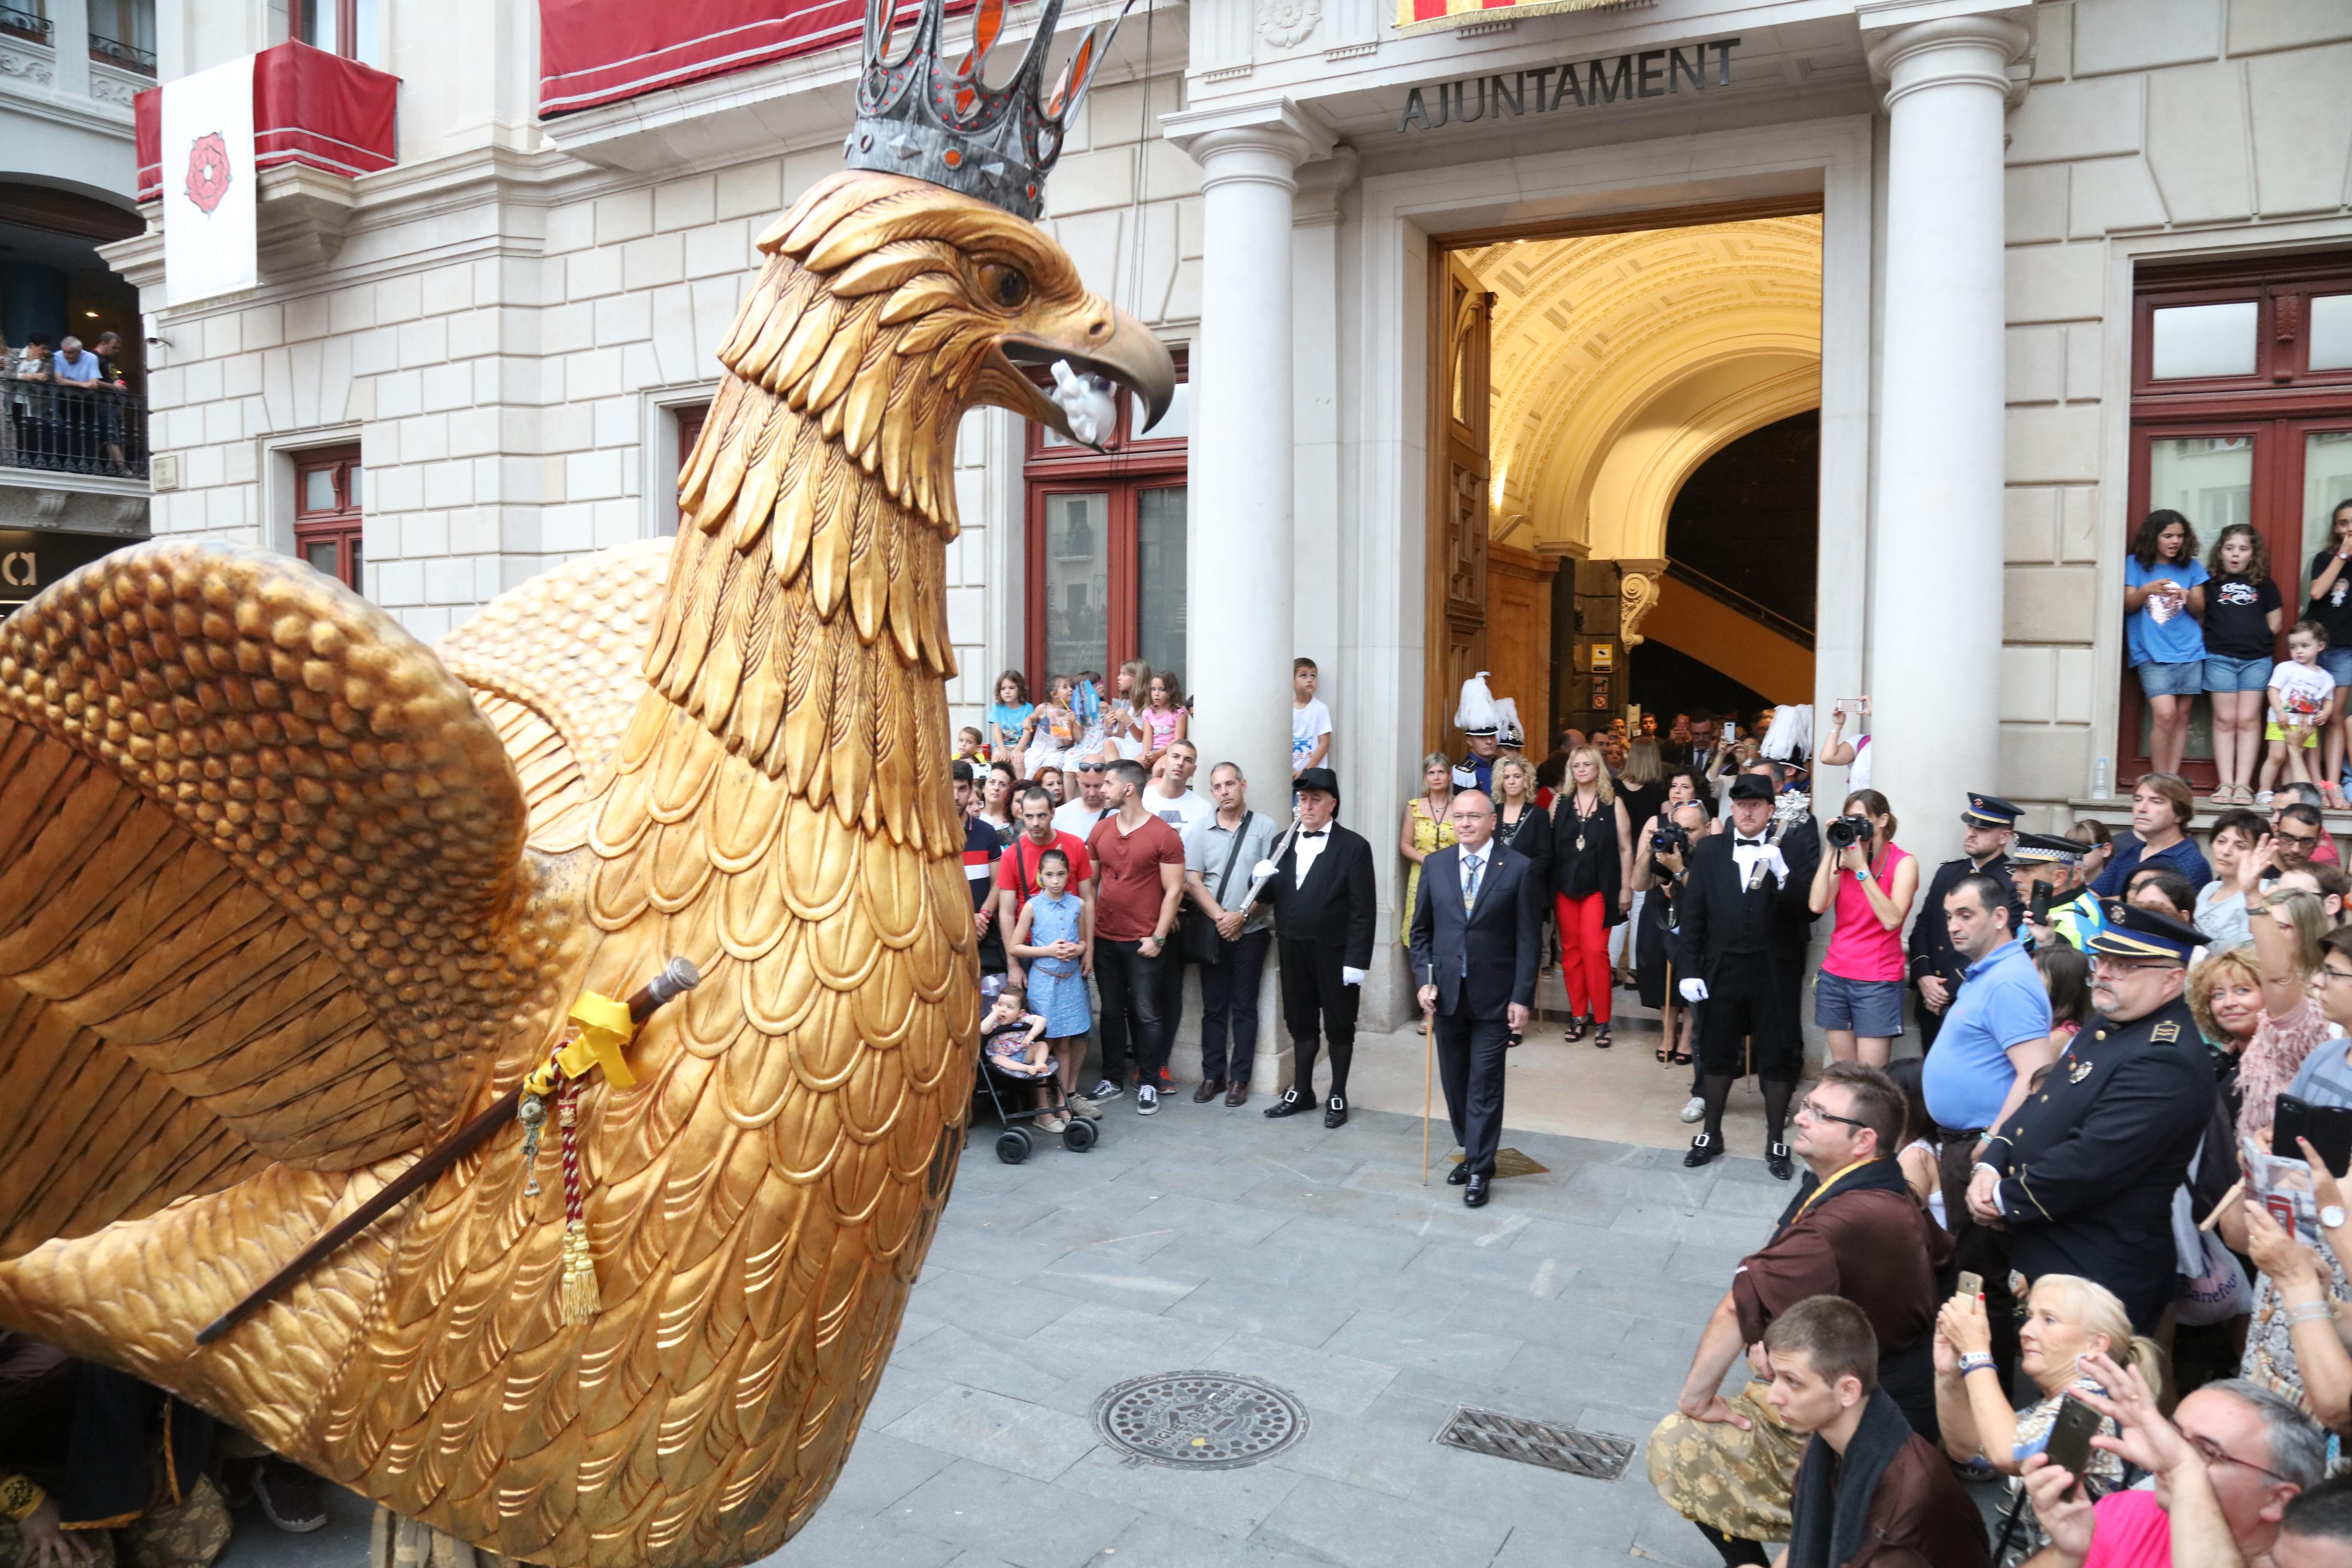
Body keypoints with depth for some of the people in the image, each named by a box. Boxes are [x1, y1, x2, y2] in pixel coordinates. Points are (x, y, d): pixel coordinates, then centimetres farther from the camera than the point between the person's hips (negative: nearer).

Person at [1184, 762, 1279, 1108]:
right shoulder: (1199, 830, 3)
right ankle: (1212, 1075, 16)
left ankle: (1239, 1078, 10)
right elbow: (1193, 881, -2)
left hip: (1251, 930, -2)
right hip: (1212, 931, 2)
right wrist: (1220, 917, -12)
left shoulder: (1264, 827, -1)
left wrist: (1241, 915, -13)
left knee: (1244, 1007, 4)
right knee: (1213, 1007, 8)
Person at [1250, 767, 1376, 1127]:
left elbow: (1363, 910, -11)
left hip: (1334, 953, -4)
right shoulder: (1284, 843, 8)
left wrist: (1356, 962, -15)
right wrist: (1261, 879, -13)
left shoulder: (1353, 847, -9)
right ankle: (1301, 1091, 28)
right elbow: (1273, 895, 10)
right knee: (1301, 1023, 15)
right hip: (1293, 950, 5)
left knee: (1339, 1026, 9)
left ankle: (1338, 1096, 22)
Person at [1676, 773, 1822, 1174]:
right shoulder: (1709, 849, 3)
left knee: (1778, 1057, 8)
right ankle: (1711, 1133, 27)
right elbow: (1692, 912, 2)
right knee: (1717, 1052, 13)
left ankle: (1776, 1141, 23)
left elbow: (1810, 907, -12)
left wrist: (1783, 874, -27)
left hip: (1775, 973, -2)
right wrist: (1691, 968, -2)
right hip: (1722, 970, 2)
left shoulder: (1795, 849, -3)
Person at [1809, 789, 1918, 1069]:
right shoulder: (1845, 857, 7)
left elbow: (1892, 919, -19)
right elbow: (1818, 905, -7)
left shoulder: (1903, 862, -5)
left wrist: (1861, 868, -19)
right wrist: (1832, 851, -8)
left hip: (1878, 982, -4)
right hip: (1835, 976, 4)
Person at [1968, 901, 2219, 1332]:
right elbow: (2036, 1104, 13)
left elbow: (2088, 1163, -28)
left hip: (2096, 1277, -9)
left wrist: (2003, 1199, -15)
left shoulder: (2166, 1061, -23)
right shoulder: (2107, 1029, 10)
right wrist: (1989, 1167, -4)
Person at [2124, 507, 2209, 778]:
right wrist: (2147, 590, -18)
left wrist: (2187, 596, -12)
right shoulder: (2135, 564, 4)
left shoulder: (2192, 567, 10)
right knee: (2165, 714, -15)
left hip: (2189, 652, 3)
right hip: (2152, 654, -3)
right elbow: (2128, 605, 1)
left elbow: (2199, 611, 9)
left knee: (2182, 715, 3)